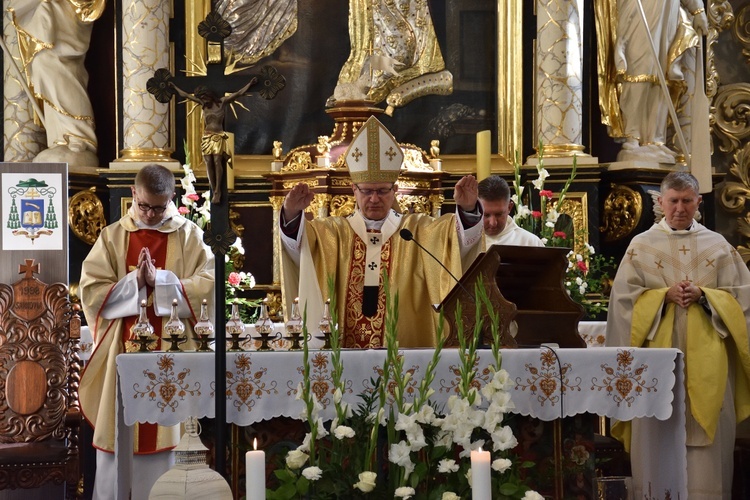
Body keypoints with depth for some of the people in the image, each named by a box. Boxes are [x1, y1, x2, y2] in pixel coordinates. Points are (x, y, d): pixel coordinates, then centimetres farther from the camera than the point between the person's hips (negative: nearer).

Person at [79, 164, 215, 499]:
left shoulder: (190, 236, 4)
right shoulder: (112, 237, 7)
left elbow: (208, 286, -8)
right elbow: (91, 293, -2)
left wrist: (158, 279, -16)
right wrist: (135, 282, -15)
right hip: (122, 354, 1)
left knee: (168, 441, 1)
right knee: (119, 438, 2)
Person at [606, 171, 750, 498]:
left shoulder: (718, 245, 9)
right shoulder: (641, 245, 5)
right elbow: (624, 297, 0)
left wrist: (703, 295, -11)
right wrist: (665, 295, -12)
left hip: (705, 355, 1)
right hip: (658, 357, -1)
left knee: (707, 430, -1)